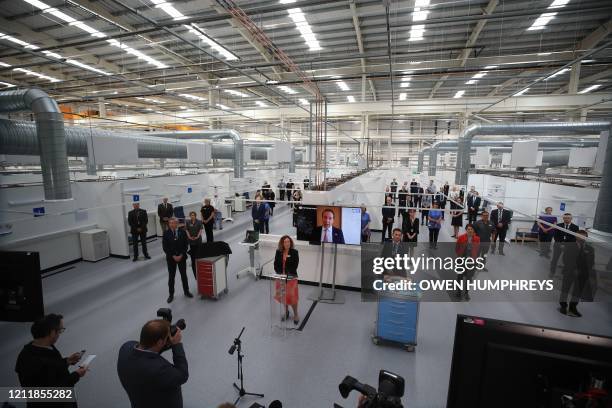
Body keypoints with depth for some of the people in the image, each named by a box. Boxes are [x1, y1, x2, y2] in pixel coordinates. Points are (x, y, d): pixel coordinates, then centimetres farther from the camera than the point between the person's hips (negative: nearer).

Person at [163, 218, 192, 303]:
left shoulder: (182, 232, -3)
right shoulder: (166, 234, -5)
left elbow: (185, 245, -2)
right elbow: (165, 247, -7)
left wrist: (181, 255, -12)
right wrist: (173, 256, -13)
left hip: (181, 257, 1)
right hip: (171, 258, -1)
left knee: (184, 275, 10)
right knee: (171, 276, 6)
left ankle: (186, 291, 24)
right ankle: (171, 294, 18)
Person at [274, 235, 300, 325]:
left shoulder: (294, 252, -11)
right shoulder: (278, 252, -2)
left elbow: (295, 266, -13)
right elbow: (276, 265, -1)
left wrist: (287, 274, -20)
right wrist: (280, 274, -13)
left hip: (291, 277, -3)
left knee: (292, 296, -3)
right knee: (282, 295, 12)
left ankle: (296, 314, 17)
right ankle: (286, 312, 34)